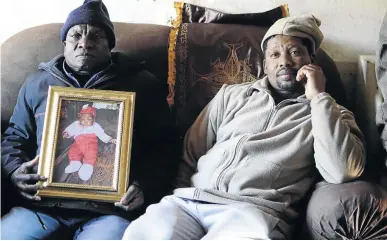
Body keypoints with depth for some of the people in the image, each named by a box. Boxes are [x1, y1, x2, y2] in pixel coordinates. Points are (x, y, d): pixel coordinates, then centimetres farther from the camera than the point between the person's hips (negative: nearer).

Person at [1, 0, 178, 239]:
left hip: (110, 208, -2)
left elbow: (163, 147, 8)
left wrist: (144, 186, -10)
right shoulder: (37, 83, 20)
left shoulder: (141, 84, 11)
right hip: (41, 204, 3)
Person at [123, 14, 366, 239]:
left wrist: (319, 97, -2)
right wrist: (177, 203, 5)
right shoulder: (232, 95, 21)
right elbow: (189, 156, 19)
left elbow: (343, 172, -6)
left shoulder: (332, 114, 14)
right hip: (189, 199, 2)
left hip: (254, 210, -1)